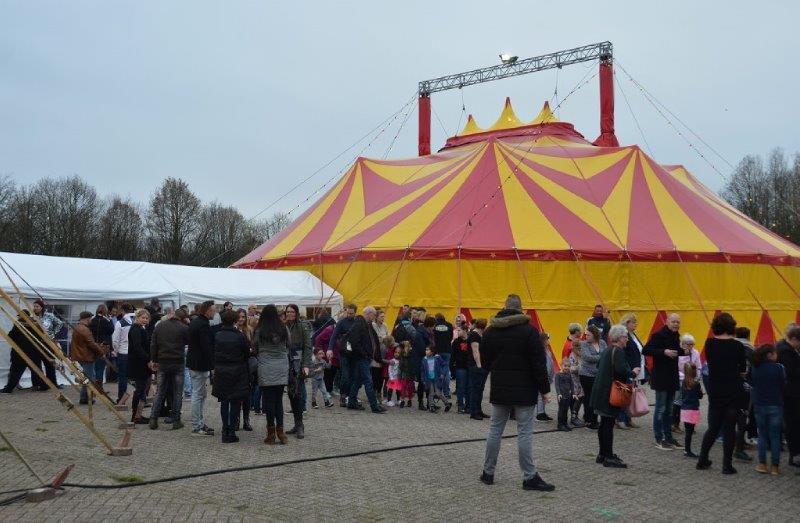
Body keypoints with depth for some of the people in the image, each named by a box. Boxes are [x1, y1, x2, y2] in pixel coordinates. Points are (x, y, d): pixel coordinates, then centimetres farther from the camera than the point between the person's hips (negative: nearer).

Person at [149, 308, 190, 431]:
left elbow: (153, 345, 5)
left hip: (162, 363, 4)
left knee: (160, 392, 12)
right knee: (177, 393, 5)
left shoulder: (159, 326, 6)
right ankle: (176, 421, 7)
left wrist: (153, 360, 9)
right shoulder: (183, 328, -7)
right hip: (177, 363, -3)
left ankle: (153, 419, 7)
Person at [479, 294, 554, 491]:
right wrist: (544, 389, -6)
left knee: (495, 429, 12)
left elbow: (485, 361, 13)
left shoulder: (490, 331, 5)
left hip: (499, 390, 4)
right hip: (524, 391, -4)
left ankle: (488, 472, 19)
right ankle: (529, 477, 1)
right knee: (525, 433, -2)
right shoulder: (529, 331, -10)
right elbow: (539, 363, -11)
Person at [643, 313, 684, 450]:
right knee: (660, 409, -2)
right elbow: (646, 350, -20)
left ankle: (668, 437, 22)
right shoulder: (658, 335, -13)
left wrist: (682, 351, 2)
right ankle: (659, 439, 5)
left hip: (672, 377, 8)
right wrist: (664, 352, -26)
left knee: (669, 410, 14)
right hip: (660, 377, -8)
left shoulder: (676, 336, 11)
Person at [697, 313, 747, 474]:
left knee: (713, 428, 15)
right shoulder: (737, 346, -10)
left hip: (714, 391, 3)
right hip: (734, 391, -2)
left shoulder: (709, 344, -4)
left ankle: (702, 460, 17)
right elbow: (743, 370, -2)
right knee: (729, 429, 5)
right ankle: (727, 465, 9)